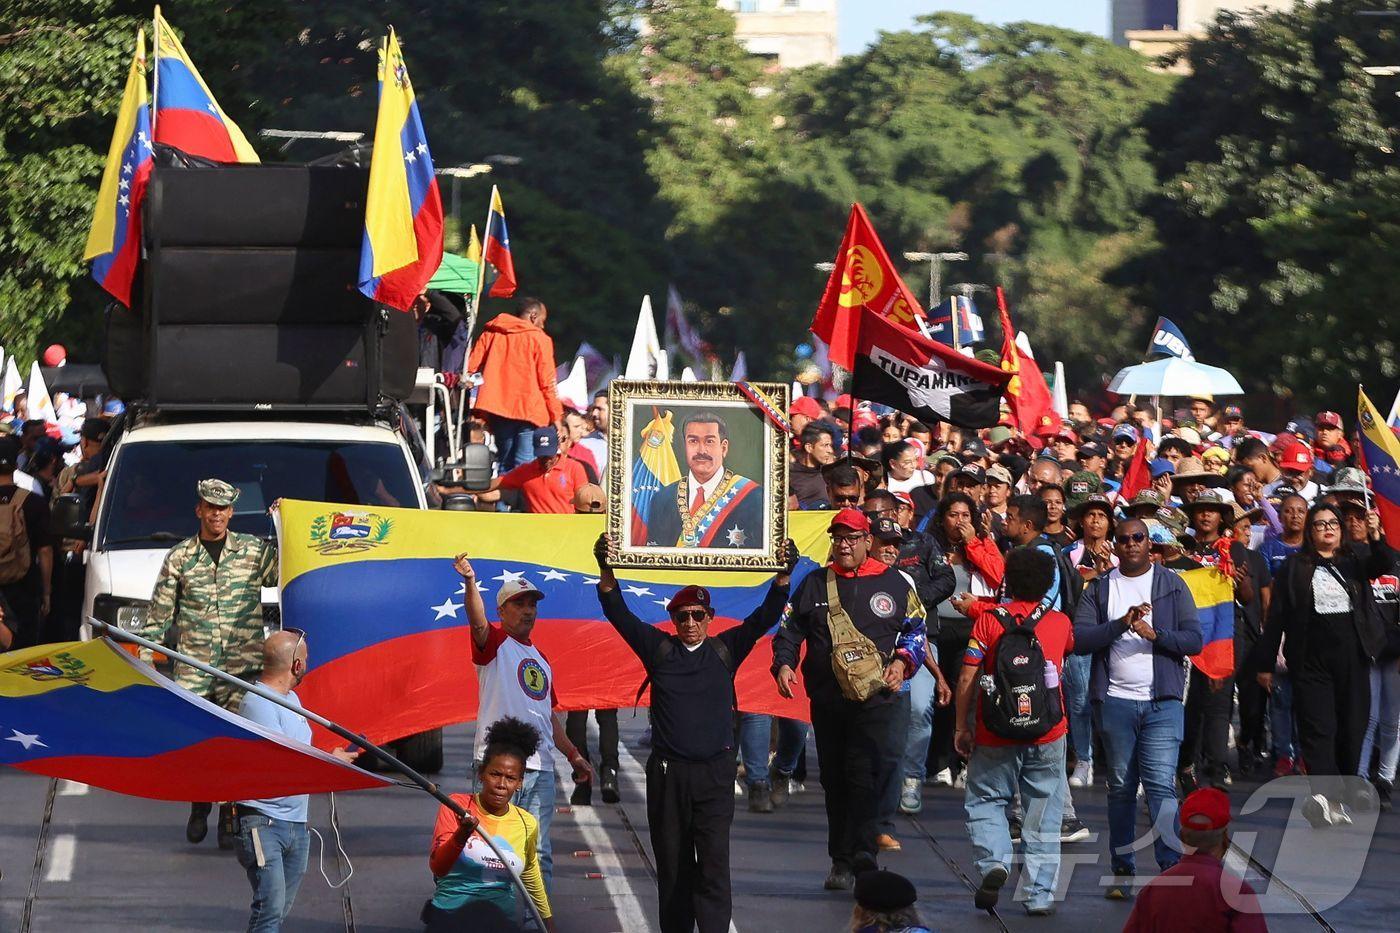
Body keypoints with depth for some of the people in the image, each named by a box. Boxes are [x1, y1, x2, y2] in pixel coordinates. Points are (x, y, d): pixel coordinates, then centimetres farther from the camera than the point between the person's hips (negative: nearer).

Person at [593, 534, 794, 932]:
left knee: (714, 866, -8)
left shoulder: (725, 650, 6)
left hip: (714, 773, -1)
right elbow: (619, 615, -3)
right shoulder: (659, 649, 5)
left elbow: (765, 617, -1)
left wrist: (783, 575, -17)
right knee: (673, 868, 6)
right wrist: (606, 571, -19)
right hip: (667, 774, 1)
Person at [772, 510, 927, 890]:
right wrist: (784, 665, -3)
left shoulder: (894, 583, 6)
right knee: (835, 782, 7)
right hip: (827, 700, 3)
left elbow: (916, 629, 13)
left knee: (867, 776, -17)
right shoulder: (816, 584, 12)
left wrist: (901, 662, -4)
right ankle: (842, 861, 14)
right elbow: (789, 630, 14)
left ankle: (859, 853, -19)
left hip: (877, 698, -3)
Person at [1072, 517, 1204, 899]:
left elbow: (1193, 640, 0)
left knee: (1161, 784, -12)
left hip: (1162, 700, -2)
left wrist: (1154, 634, -15)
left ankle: (1172, 868, -15)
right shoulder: (1099, 588, 9)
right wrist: (1121, 624, -16)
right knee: (1121, 787, 7)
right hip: (1115, 701, 2)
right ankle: (1123, 872, 12)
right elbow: (1079, 639, -4)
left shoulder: (1172, 585, 7)